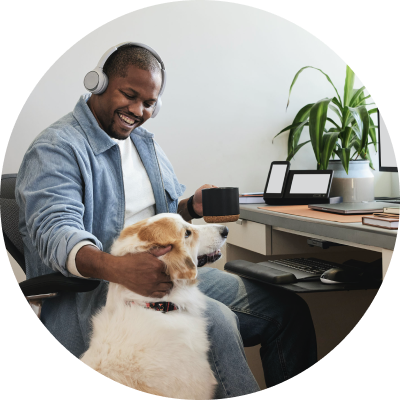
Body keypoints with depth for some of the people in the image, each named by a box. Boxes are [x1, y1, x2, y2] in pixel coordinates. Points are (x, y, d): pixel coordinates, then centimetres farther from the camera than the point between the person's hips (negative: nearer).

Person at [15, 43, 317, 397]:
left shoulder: (144, 141, 20)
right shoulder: (55, 149, -8)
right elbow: (55, 231, -24)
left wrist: (193, 206, 4)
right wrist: (116, 268, -43)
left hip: (165, 272, 8)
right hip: (92, 291, -8)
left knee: (287, 308, -7)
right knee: (215, 322, -34)